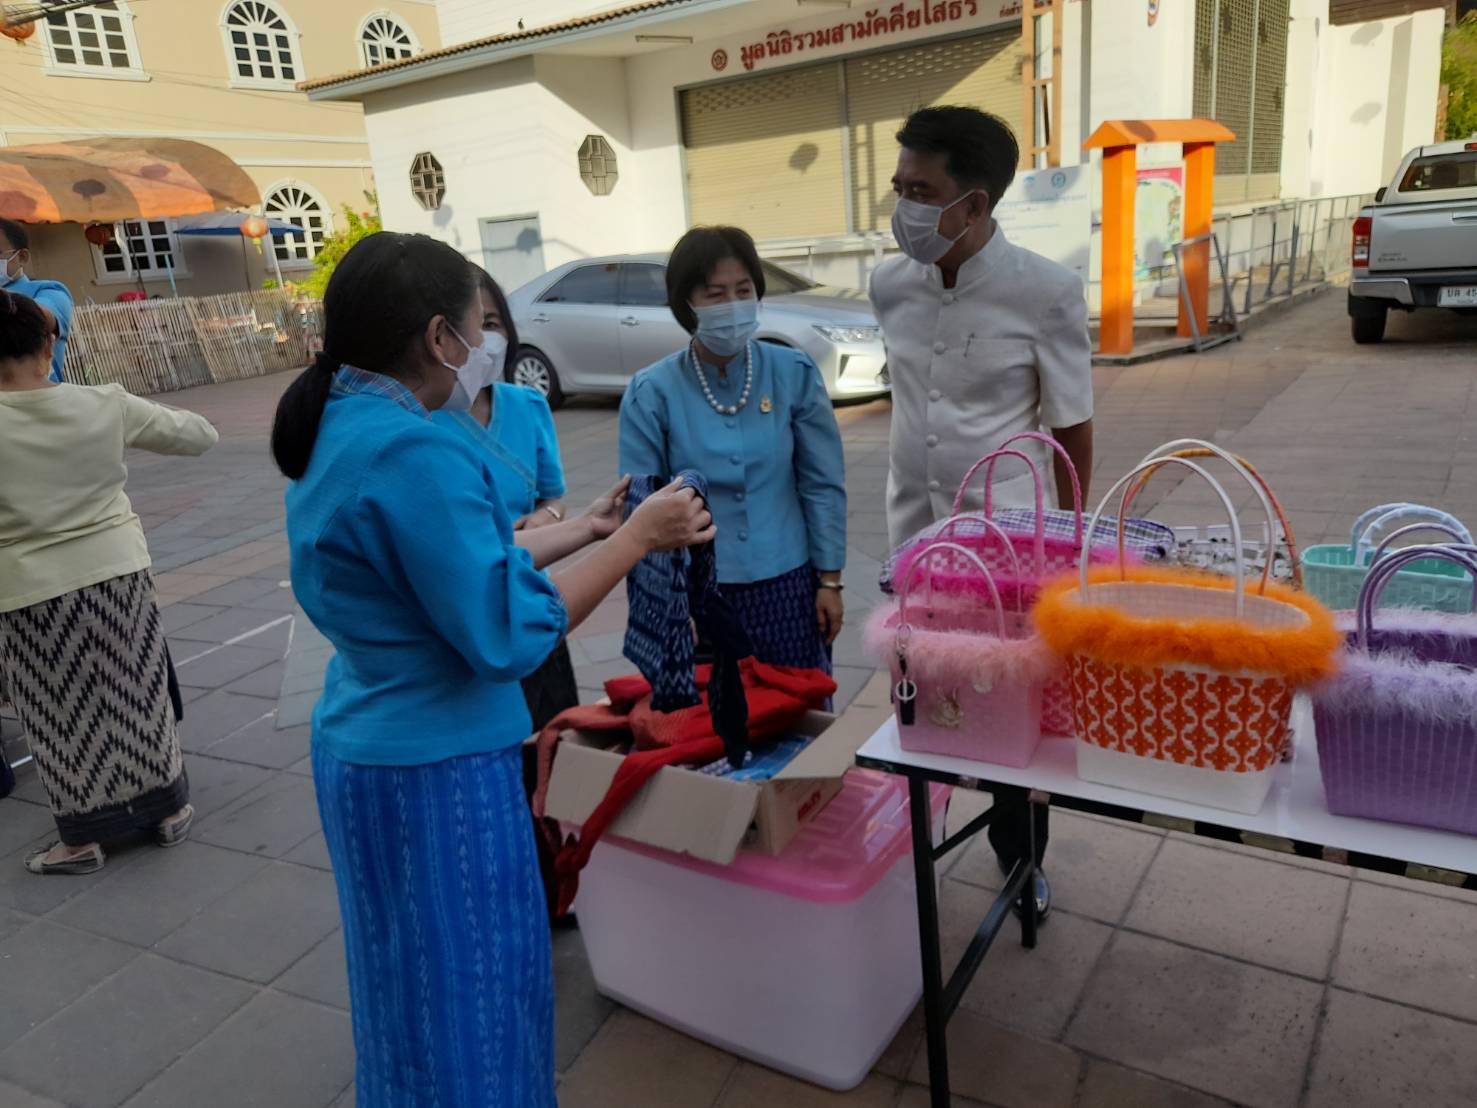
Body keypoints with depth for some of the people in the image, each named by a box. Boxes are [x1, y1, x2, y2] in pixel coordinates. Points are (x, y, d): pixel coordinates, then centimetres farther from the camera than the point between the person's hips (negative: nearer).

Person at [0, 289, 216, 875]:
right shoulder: (105, 405, -7)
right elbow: (200, 436, 4)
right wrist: (150, 416, 21)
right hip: (117, 572, 2)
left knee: (65, 716, 10)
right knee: (136, 694, 15)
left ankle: (83, 838, 21)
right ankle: (169, 809, 28)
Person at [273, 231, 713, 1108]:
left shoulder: (340, 428, 5)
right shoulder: (412, 452, -25)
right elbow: (508, 634, -23)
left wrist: (588, 530, 14)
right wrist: (636, 540, -16)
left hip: (365, 744, 10)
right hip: (434, 764, -10)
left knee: (417, 978, 27)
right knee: (466, 988, 11)